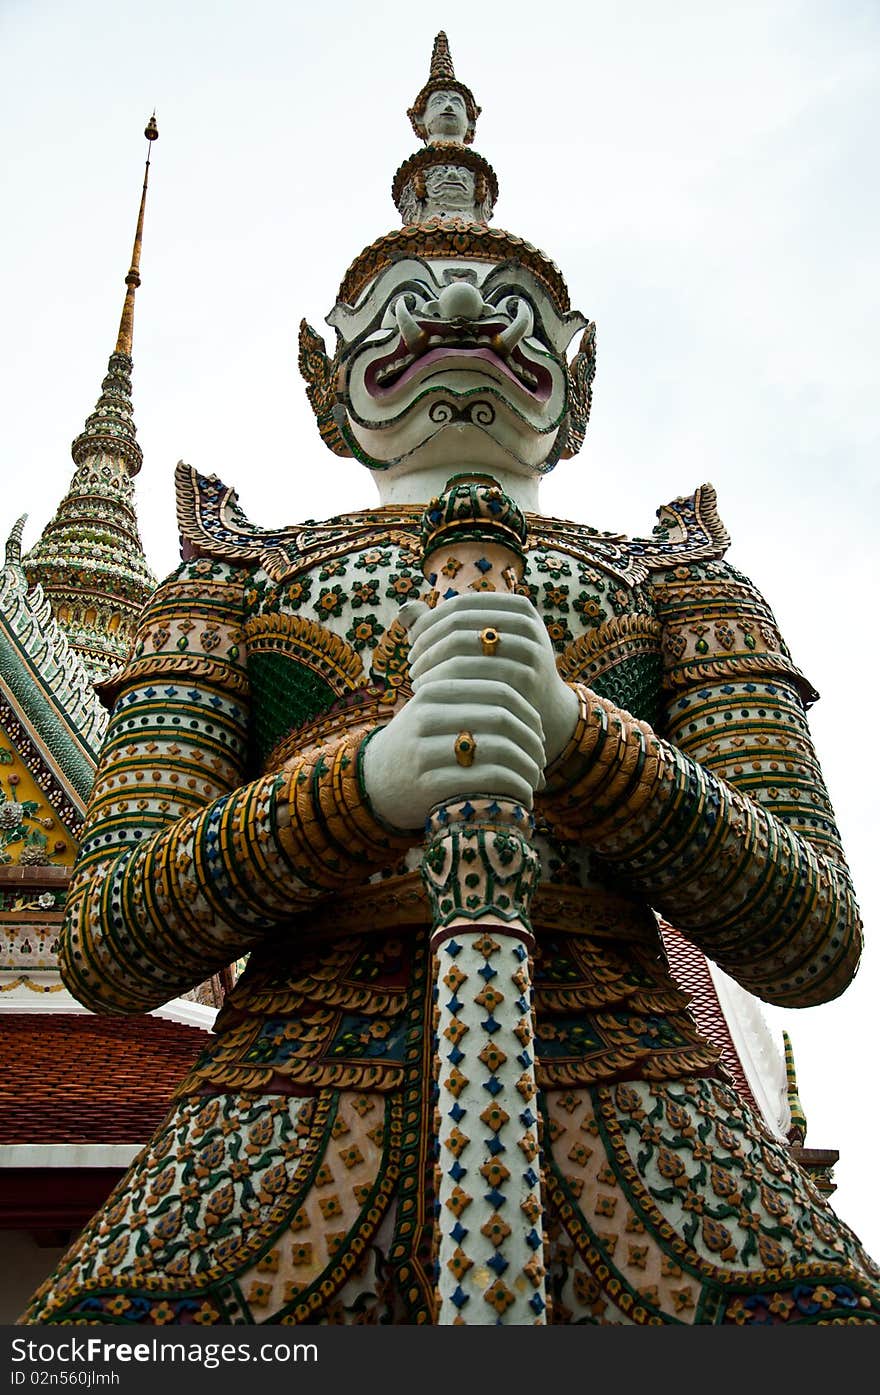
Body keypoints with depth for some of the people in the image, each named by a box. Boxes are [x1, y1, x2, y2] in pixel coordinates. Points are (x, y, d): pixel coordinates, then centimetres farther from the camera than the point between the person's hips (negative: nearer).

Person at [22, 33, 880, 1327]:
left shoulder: (678, 581, 17)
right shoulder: (238, 578, 16)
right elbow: (107, 947, 5)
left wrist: (575, 733, -12)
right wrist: (366, 783, -13)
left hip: (632, 1121, 2)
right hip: (292, 1121, 0)